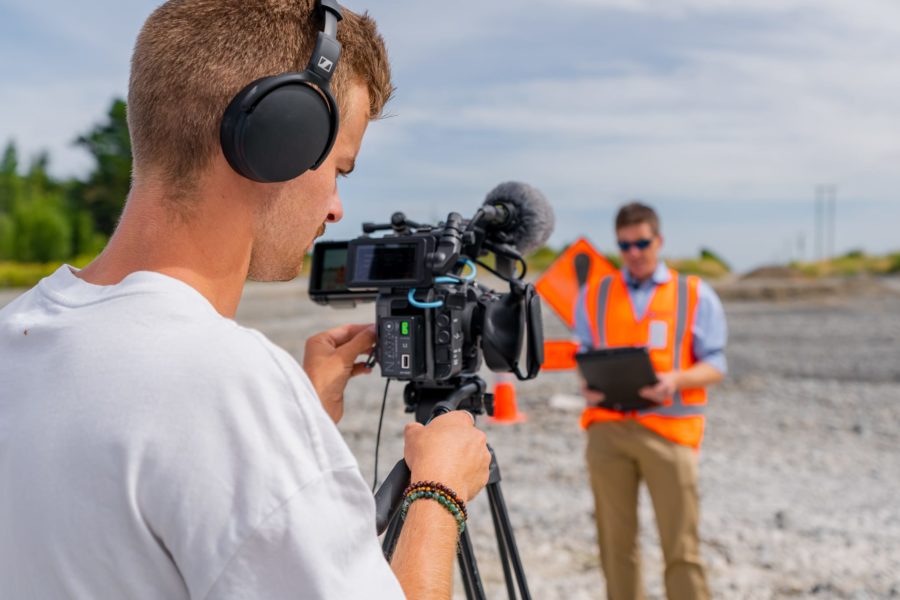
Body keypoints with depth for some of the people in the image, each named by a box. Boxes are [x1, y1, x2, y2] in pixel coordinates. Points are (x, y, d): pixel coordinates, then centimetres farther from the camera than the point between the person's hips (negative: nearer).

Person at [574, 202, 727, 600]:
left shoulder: (695, 295, 10)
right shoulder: (594, 296, 16)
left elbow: (715, 364, 5)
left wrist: (675, 380, -15)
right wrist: (588, 384, -6)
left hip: (668, 428, -2)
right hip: (607, 427, 2)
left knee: (681, 546, -5)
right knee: (616, 542, 5)